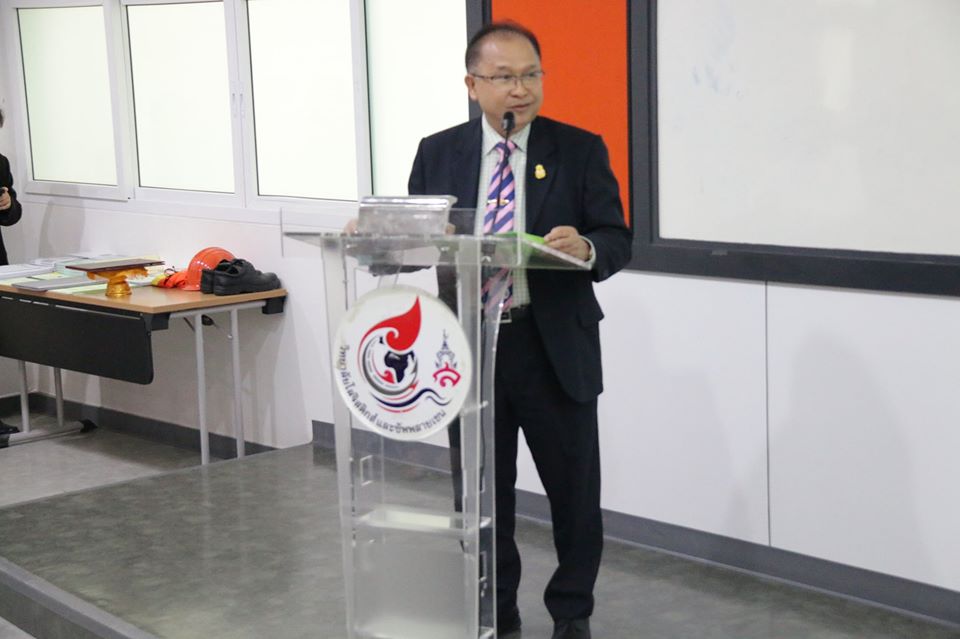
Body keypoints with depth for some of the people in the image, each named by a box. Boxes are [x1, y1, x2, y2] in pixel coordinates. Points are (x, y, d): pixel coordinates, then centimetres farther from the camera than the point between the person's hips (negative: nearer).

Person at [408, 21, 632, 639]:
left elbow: (618, 241, -3)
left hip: (556, 348, -1)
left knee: (574, 489, 8)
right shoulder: (438, 153, 6)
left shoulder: (580, 150, 1)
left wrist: (587, 248, -25)